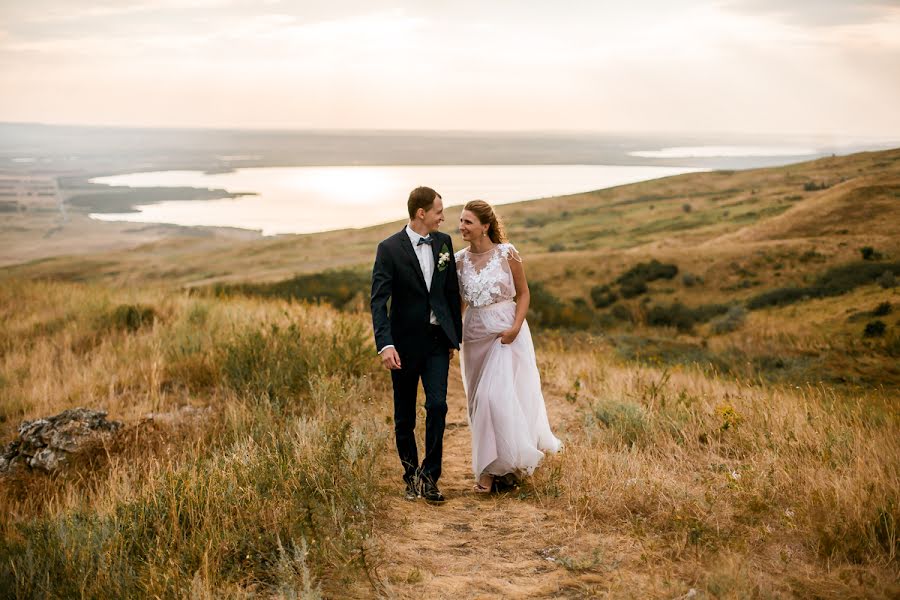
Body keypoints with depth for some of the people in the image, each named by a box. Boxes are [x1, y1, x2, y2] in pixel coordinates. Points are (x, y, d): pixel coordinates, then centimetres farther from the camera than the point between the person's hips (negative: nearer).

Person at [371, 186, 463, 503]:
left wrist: (455, 335, 12)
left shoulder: (444, 242, 4)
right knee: (404, 416, 8)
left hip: (437, 340, 3)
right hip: (405, 343, -3)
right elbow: (379, 300, -16)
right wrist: (385, 344, -27)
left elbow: (452, 291, 11)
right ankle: (411, 476, 26)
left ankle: (429, 477, 0)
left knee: (437, 405, -11)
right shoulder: (390, 248, -10)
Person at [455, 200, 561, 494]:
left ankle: (512, 459, 10)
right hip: (475, 334, 4)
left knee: (500, 395, -10)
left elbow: (523, 293, -2)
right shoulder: (459, 259, 0)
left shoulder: (507, 254, -9)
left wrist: (515, 327, -14)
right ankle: (488, 468, 18)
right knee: (480, 400, 7)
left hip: (507, 331, -4)